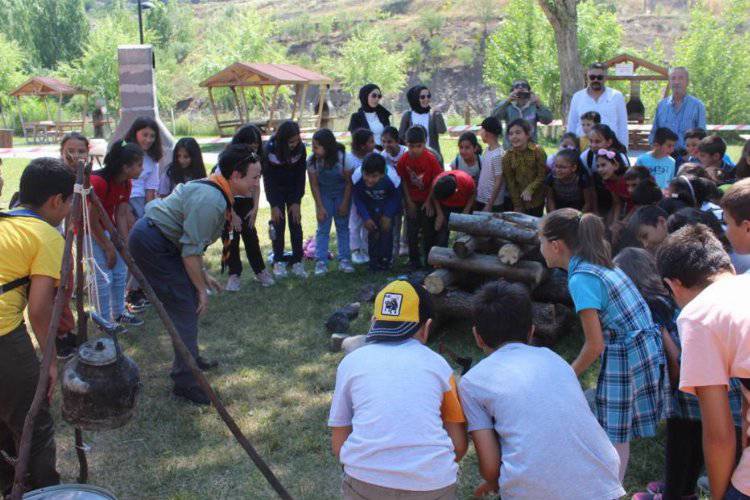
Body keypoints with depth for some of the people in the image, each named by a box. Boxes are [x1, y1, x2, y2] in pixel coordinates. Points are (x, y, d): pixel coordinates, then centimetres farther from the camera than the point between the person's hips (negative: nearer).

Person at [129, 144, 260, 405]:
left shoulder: (214, 190, 9)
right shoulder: (211, 201, -25)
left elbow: (193, 241, 18)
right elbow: (191, 250, -23)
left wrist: (204, 275, 18)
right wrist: (202, 288, -13)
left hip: (159, 238, 11)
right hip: (151, 243, -11)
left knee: (190, 300, 18)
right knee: (185, 307, -11)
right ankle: (184, 381, -5)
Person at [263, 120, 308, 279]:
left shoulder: (300, 148, -21)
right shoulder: (270, 150, -25)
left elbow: (301, 176, -13)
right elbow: (267, 178, -18)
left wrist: (297, 202, -16)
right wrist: (274, 205, -20)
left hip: (293, 189, 1)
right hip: (276, 190, -1)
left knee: (295, 222, -3)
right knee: (278, 223, -5)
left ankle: (297, 262, 1)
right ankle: (278, 262, 4)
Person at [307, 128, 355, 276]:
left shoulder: (343, 158, -27)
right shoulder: (312, 160, -23)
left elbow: (349, 182, -15)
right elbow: (314, 185, -14)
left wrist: (344, 204, -13)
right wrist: (320, 207, -15)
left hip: (342, 193, -1)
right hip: (323, 194, 1)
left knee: (343, 226, 3)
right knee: (323, 227, -2)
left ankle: (344, 259, 9)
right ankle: (320, 261, 0)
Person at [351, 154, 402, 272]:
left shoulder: (392, 178, -39)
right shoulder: (356, 177, -35)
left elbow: (396, 198, -17)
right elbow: (358, 199, -16)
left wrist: (388, 216, -18)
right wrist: (365, 218, -20)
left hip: (388, 205, -1)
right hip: (370, 207, 1)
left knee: (386, 229, -6)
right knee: (373, 231, -4)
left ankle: (385, 259, 10)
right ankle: (374, 260, 11)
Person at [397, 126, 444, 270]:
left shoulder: (431, 159, -17)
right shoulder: (404, 160, -12)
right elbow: (403, 182, -4)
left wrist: (429, 201, -11)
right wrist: (409, 202, -5)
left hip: (428, 200, -1)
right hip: (412, 201, 2)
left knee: (429, 230, 6)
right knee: (412, 231, 6)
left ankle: (429, 258, 20)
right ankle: (414, 259, 17)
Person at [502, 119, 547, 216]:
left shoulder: (538, 151, -12)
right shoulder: (508, 156, -5)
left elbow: (542, 176, -9)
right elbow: (510, 182, -3)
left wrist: (530, 189, -24)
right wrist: (517, 206, -6)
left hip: (536, 201, -2)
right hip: (519, 200, 2)